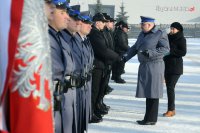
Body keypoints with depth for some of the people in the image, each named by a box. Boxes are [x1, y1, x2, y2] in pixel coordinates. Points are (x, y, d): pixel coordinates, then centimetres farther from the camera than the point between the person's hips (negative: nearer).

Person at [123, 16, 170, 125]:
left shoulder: (160, 34, -6)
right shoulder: (142, 34, 18)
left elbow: (165, 49, -15)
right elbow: (135, 48, 23)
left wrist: (151, 53, -23)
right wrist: (126, 58, 14)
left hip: (154, 66, -8)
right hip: (144, 66, 8)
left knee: (153, 93, -6)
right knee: (147, 92, 9)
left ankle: (151, 119, -2)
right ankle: (148, 118, 14)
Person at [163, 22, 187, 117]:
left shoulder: (181, 39, -8)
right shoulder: (169, 37, 12)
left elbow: (183, 52, -17)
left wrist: (171, 51, -21)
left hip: (175, 67, -7)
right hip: (167, 66, 7)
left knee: (170, 87, -12)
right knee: (169, 87, 9)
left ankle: (170, 110, -8)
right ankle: (172, 109, 17)